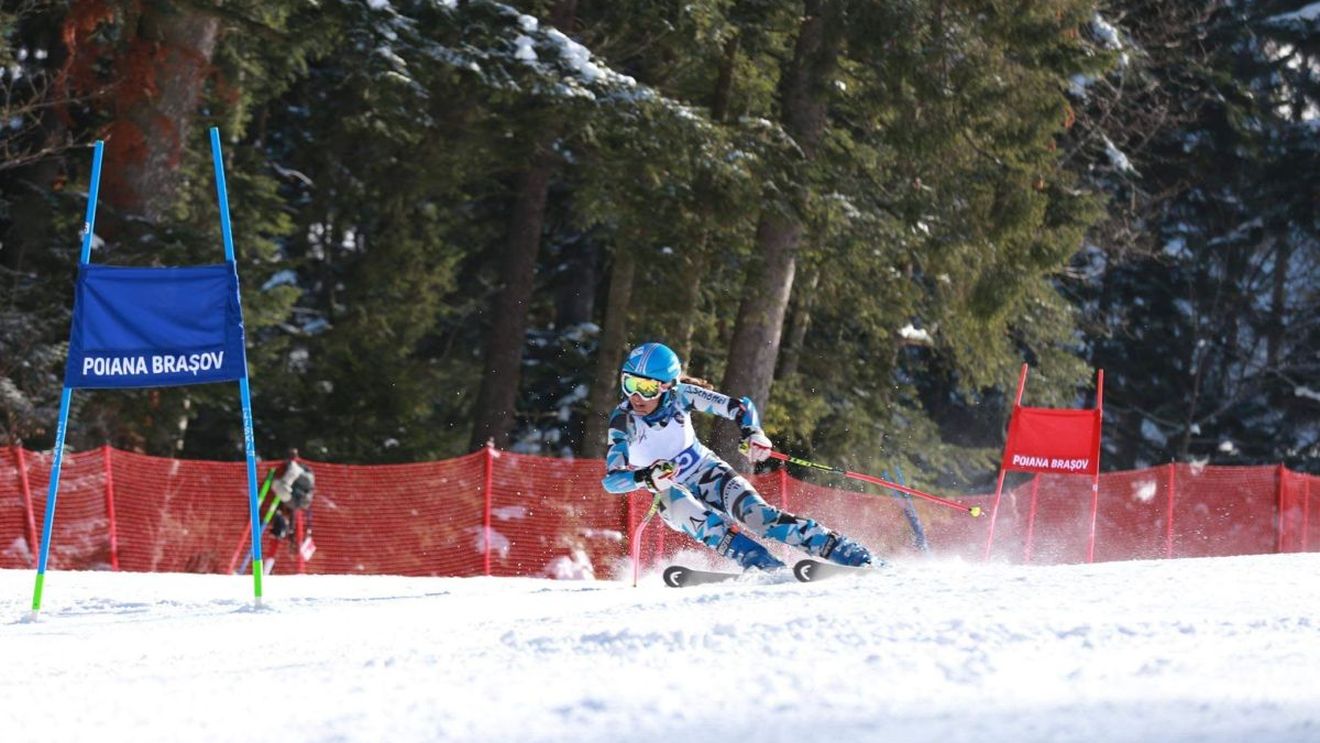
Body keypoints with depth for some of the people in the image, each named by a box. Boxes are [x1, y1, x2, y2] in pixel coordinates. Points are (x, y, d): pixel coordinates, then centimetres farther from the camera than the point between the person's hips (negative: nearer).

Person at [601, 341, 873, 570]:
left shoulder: (680, 395, -20)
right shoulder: (623, 422, -23)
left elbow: (741, 407, -14)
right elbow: (611, 480, -30)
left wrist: (753, 433, -36)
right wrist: (647, 477, -49)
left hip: (708, 473, 1)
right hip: (671, 494, -1)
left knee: (758, 515, -21)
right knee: (694, 516, -35)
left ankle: (845, 551, -22)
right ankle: (765, 566, -42)